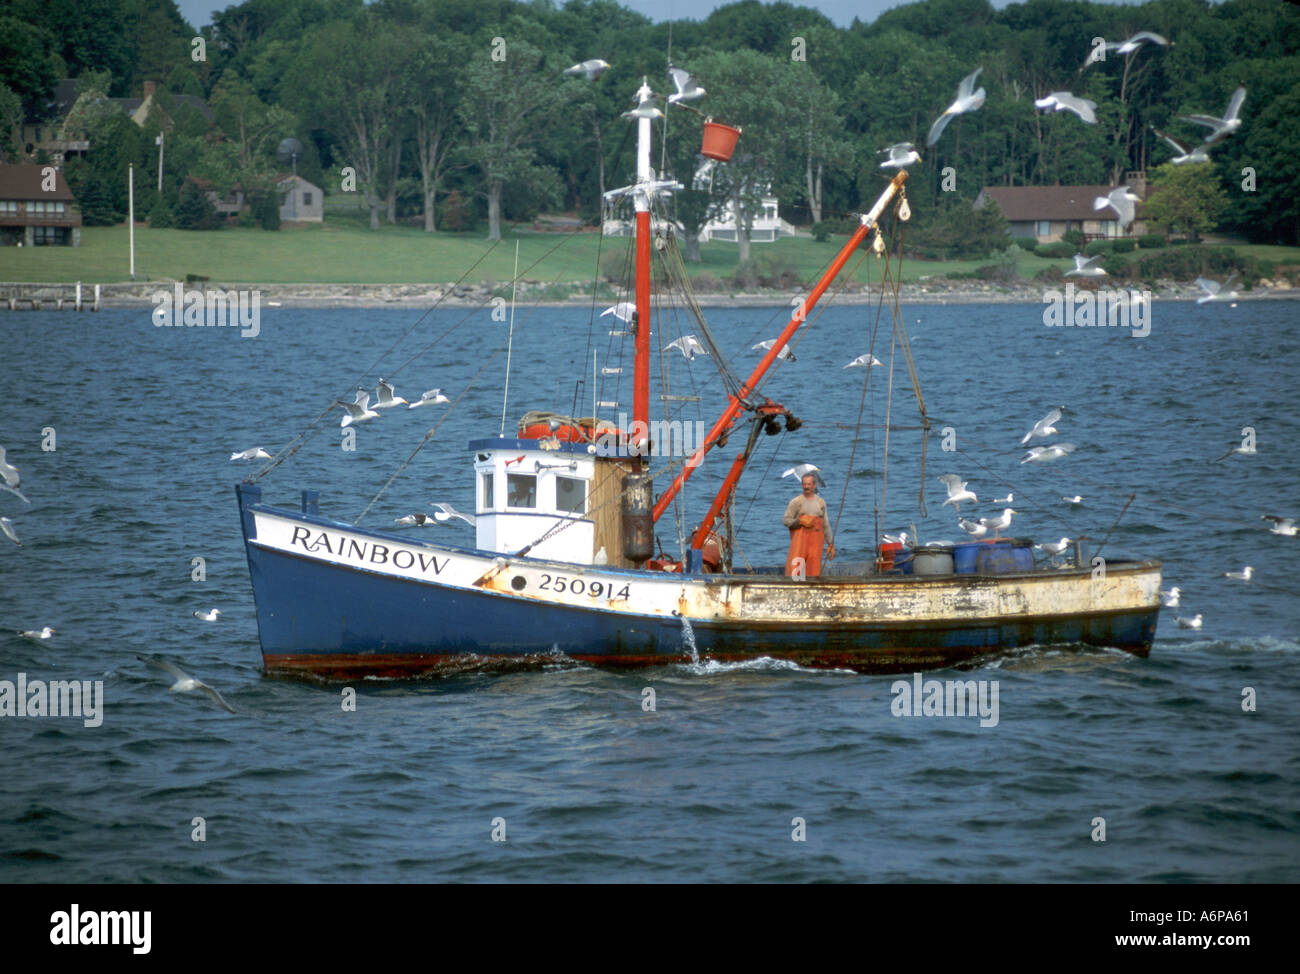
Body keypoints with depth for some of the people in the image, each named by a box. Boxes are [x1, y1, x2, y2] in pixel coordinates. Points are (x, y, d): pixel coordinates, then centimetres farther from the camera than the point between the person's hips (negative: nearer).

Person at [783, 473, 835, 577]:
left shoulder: (821, 502, 15)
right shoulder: (796, 502, 5)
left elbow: (826, 525, 17)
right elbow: (785, 520, 0)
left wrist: (830, 544, 14)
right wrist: (799, 522, -16)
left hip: (816, 540, 3)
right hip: (800, 538, -3)